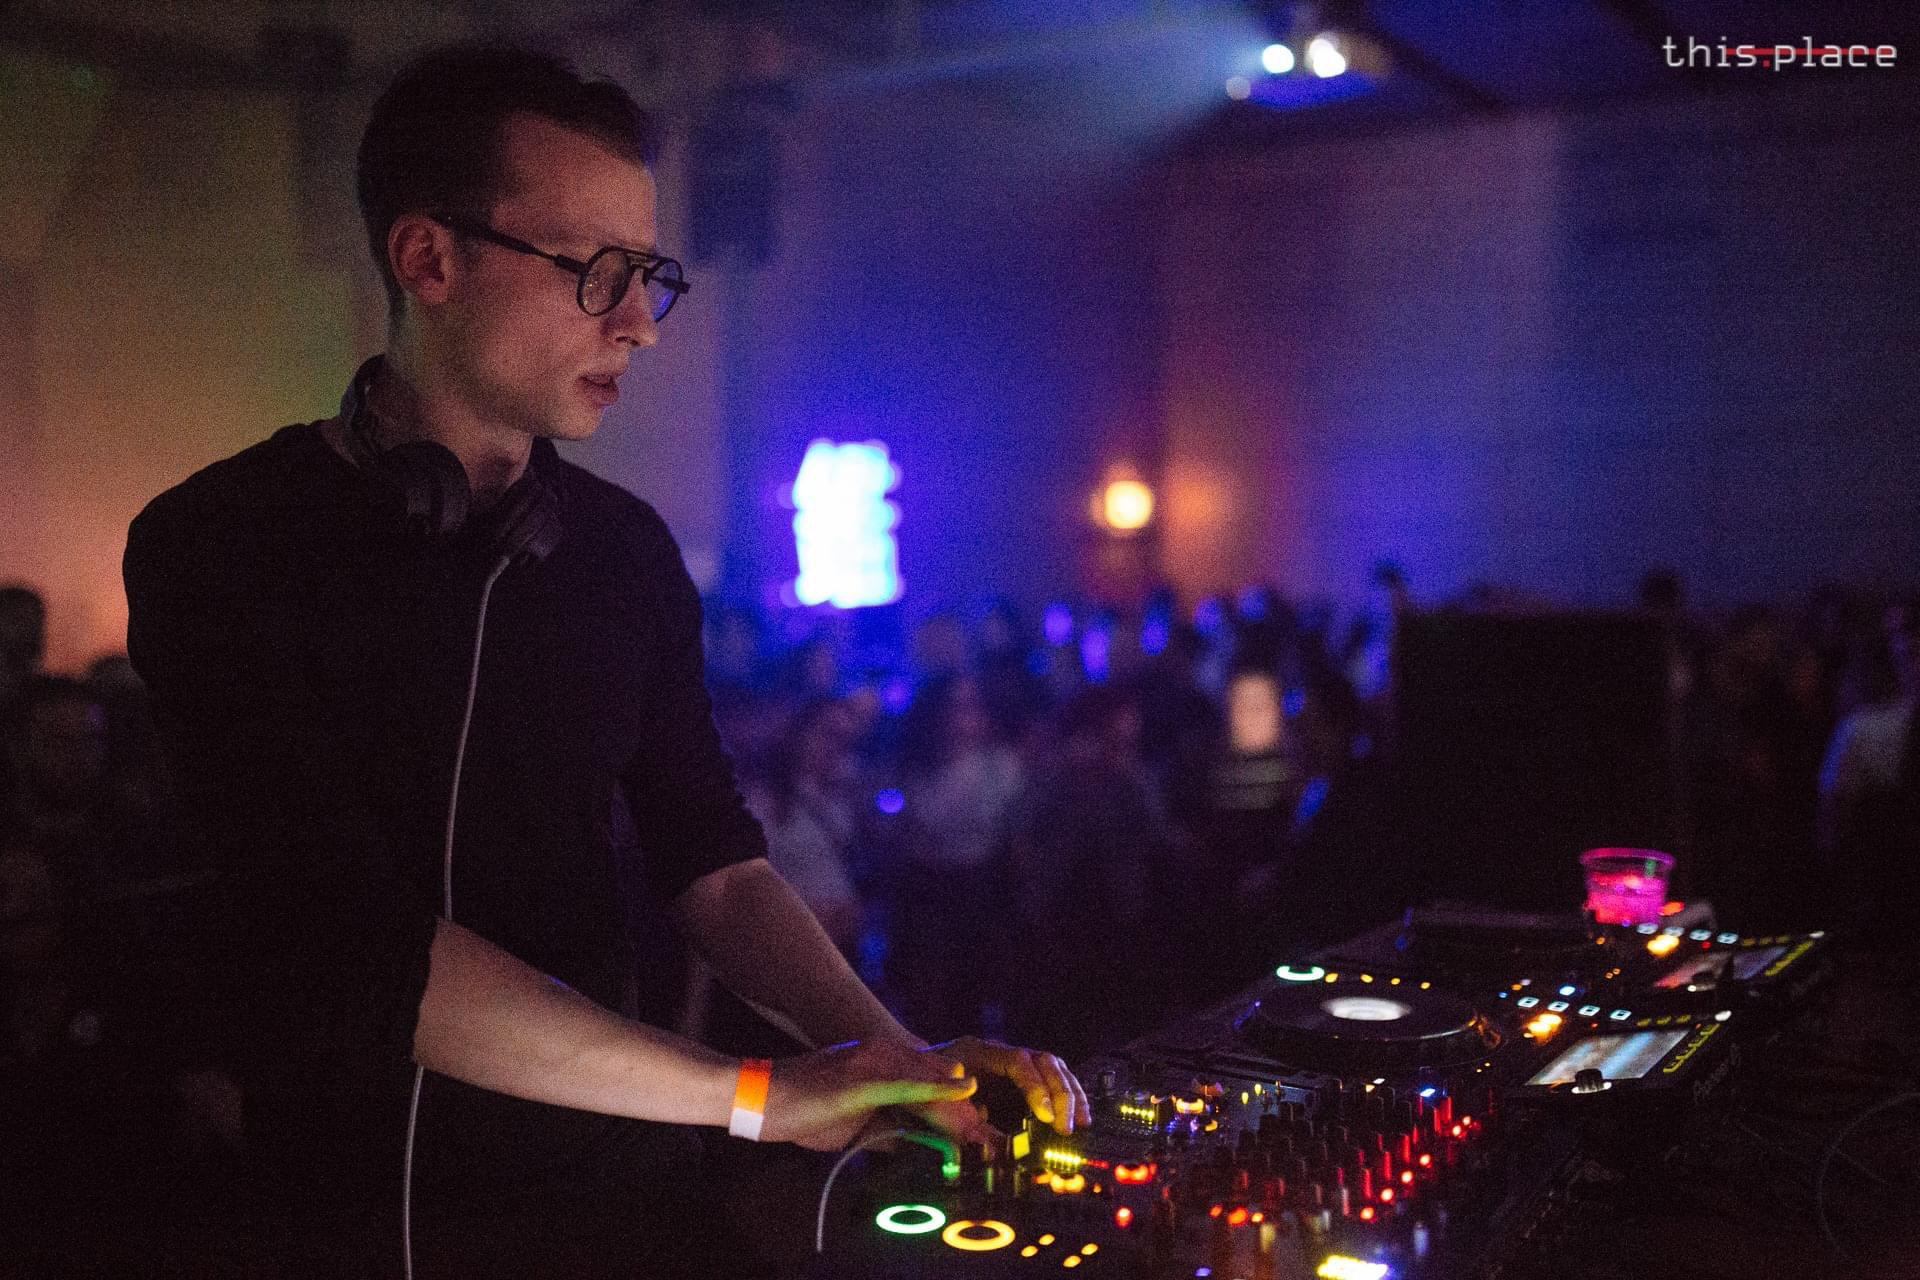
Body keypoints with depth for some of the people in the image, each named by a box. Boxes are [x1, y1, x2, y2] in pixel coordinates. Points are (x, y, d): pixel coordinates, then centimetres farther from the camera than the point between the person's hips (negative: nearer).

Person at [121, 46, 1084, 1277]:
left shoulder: (628, 548, 3)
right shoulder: (225, 547, -15)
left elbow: (713, 862, 4)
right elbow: (354, 947, -23)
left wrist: (898, 1062, -13)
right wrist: (753, 1093, -24)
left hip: (625, 1174, 5)